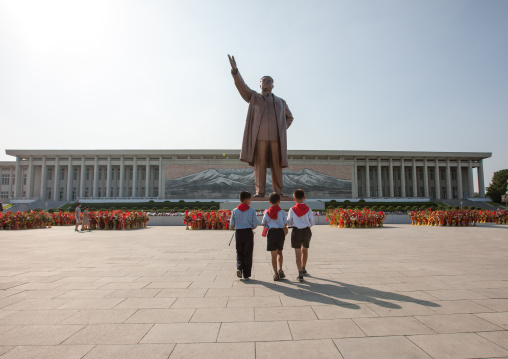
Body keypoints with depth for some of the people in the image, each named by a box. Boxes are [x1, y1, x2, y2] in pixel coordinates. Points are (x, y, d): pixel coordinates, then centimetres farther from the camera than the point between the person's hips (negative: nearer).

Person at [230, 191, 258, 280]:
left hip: (238, 233, 2)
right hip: (248, 233, -2)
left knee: (239, 252, 18)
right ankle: (246, 275, 12)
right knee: (248, 254, 8)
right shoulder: (252, 210, -7)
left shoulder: (235, 211, -1)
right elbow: (255, 223, -8)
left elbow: (232, 224, 1)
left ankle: (239, 268, -4)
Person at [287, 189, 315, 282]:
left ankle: (300, 274, -5)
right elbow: (312, 223, -2)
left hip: (296, 231, -2)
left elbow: (289, 222, -2)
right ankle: (303, 269, 39)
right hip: (306, 231, 2)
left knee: (298, 253, 1)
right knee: (305, 250, 23)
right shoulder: (308, 209, -5)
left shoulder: (292, 209, -8)